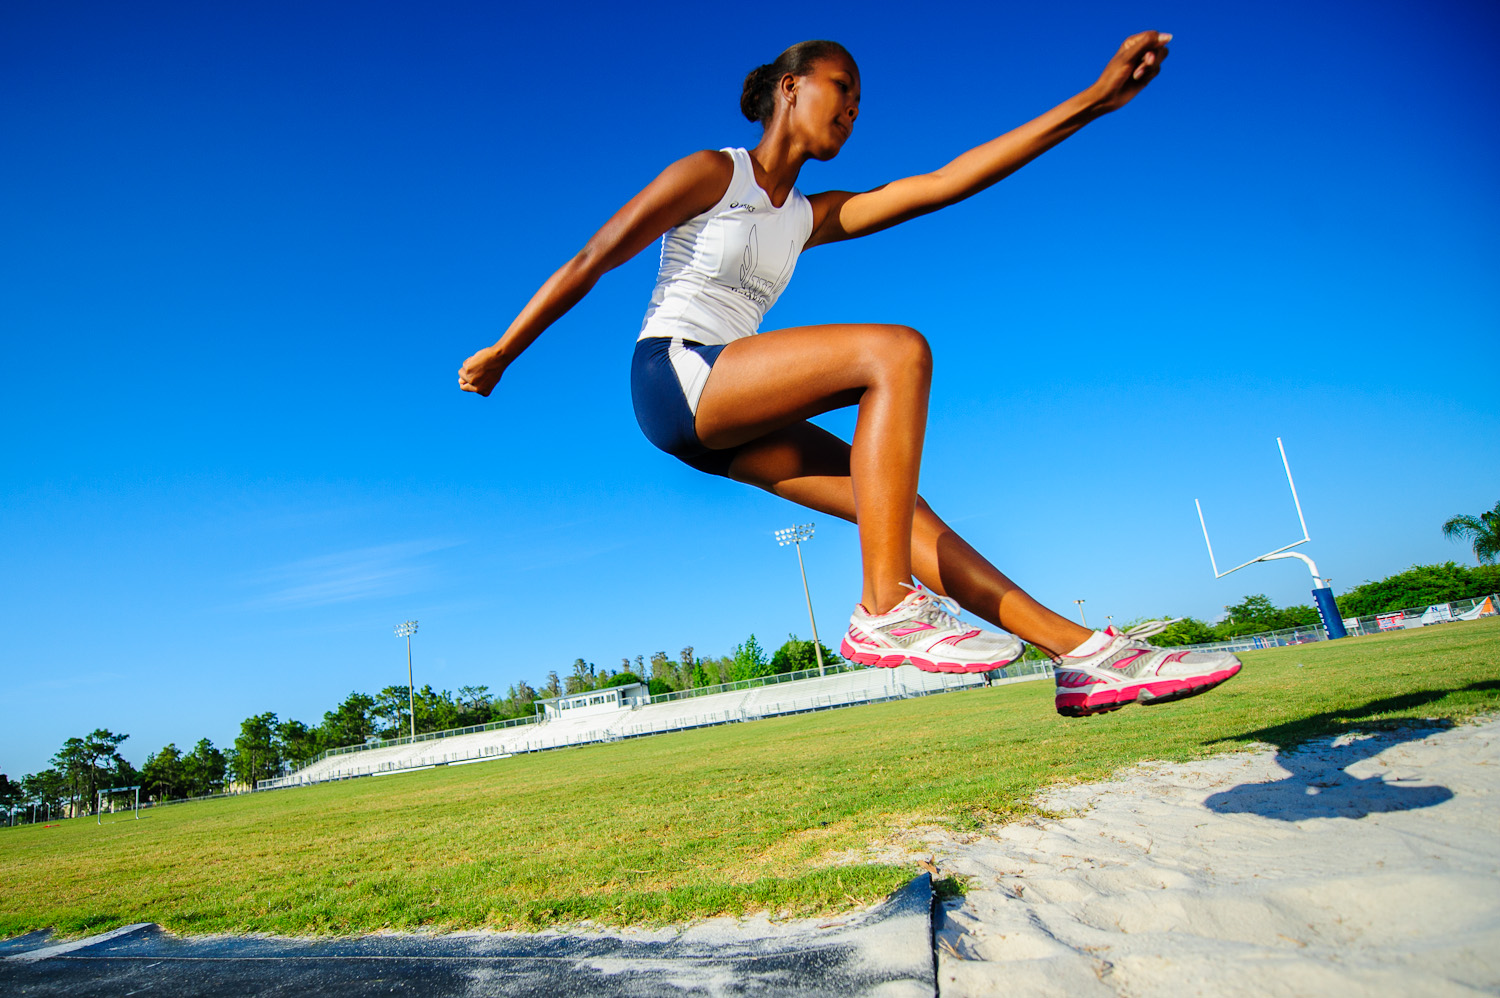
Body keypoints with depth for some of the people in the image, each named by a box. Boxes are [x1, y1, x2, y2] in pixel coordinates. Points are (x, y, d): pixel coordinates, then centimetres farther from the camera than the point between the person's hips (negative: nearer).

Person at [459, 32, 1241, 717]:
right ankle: (887, 609, -29)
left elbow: (946, 181, 11)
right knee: (897, 352, -24)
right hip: (673, 376, -7)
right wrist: (501, 354, 2)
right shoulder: (710, 174, 1)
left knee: (898, 505, -6)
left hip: (725, 421, 7)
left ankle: (1083, 652, -8)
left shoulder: (814, 217, 18)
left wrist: (1095, 99, 8)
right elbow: (591, 261, 0)